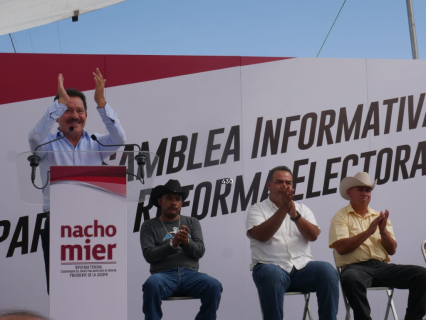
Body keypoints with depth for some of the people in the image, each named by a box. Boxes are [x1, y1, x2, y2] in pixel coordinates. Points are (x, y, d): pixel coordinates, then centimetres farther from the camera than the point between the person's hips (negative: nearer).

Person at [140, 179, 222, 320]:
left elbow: (199, 251, 8)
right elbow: (149, 255, 0)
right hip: (164, 274, -2)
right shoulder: (149, 226, 13)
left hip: (190, 274, 2)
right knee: (152, 284, -37)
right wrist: (172, 244, -15)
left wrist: (186, 242, -14)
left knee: (214, 286, -29)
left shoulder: (192, 222, 20)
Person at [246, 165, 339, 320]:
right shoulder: (257, 209, 9)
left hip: (302, 266, 3)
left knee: (327, 270, -26)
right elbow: (262, 235, -12)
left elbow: (313, 235, 0)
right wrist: (283, 209, -18)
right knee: (272, 274, -37)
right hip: (271, 266, -3)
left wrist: (294, 214, -15)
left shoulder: (302, 209, 18)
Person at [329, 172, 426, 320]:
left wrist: (383, 230, -6)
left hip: (382, 266, 5)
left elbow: (392, 250, 13)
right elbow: (341, 248, -10)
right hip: (355, 267, -5)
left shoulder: (379, 216, 19)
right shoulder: (341, 217, 5)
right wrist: (369, 231, -14)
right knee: (350, 278, -41)